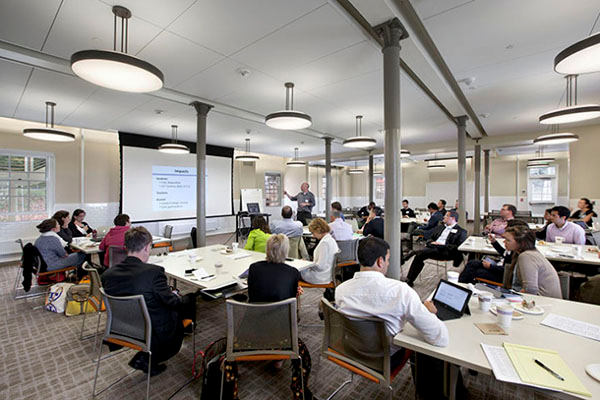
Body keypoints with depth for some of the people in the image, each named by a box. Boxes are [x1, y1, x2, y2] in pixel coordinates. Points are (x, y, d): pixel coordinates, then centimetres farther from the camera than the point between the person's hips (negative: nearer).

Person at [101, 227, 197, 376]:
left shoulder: (108, 274, -8)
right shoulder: (153, 271, -27)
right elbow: (171, 302, -18)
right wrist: (176, 297, 5)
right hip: (154, 334, -7)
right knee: (190, 299, 11)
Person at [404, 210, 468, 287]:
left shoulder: (461, 231, 8)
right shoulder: (440, 227, 27)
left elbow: (458, 247, -4)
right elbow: (431, 238, 25)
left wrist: (443, 245, -14)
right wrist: (431, 242, 1)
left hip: (445, 251, -5)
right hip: (432, 247, 5)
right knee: (419, 256, -25)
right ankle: (409, 280, -25)